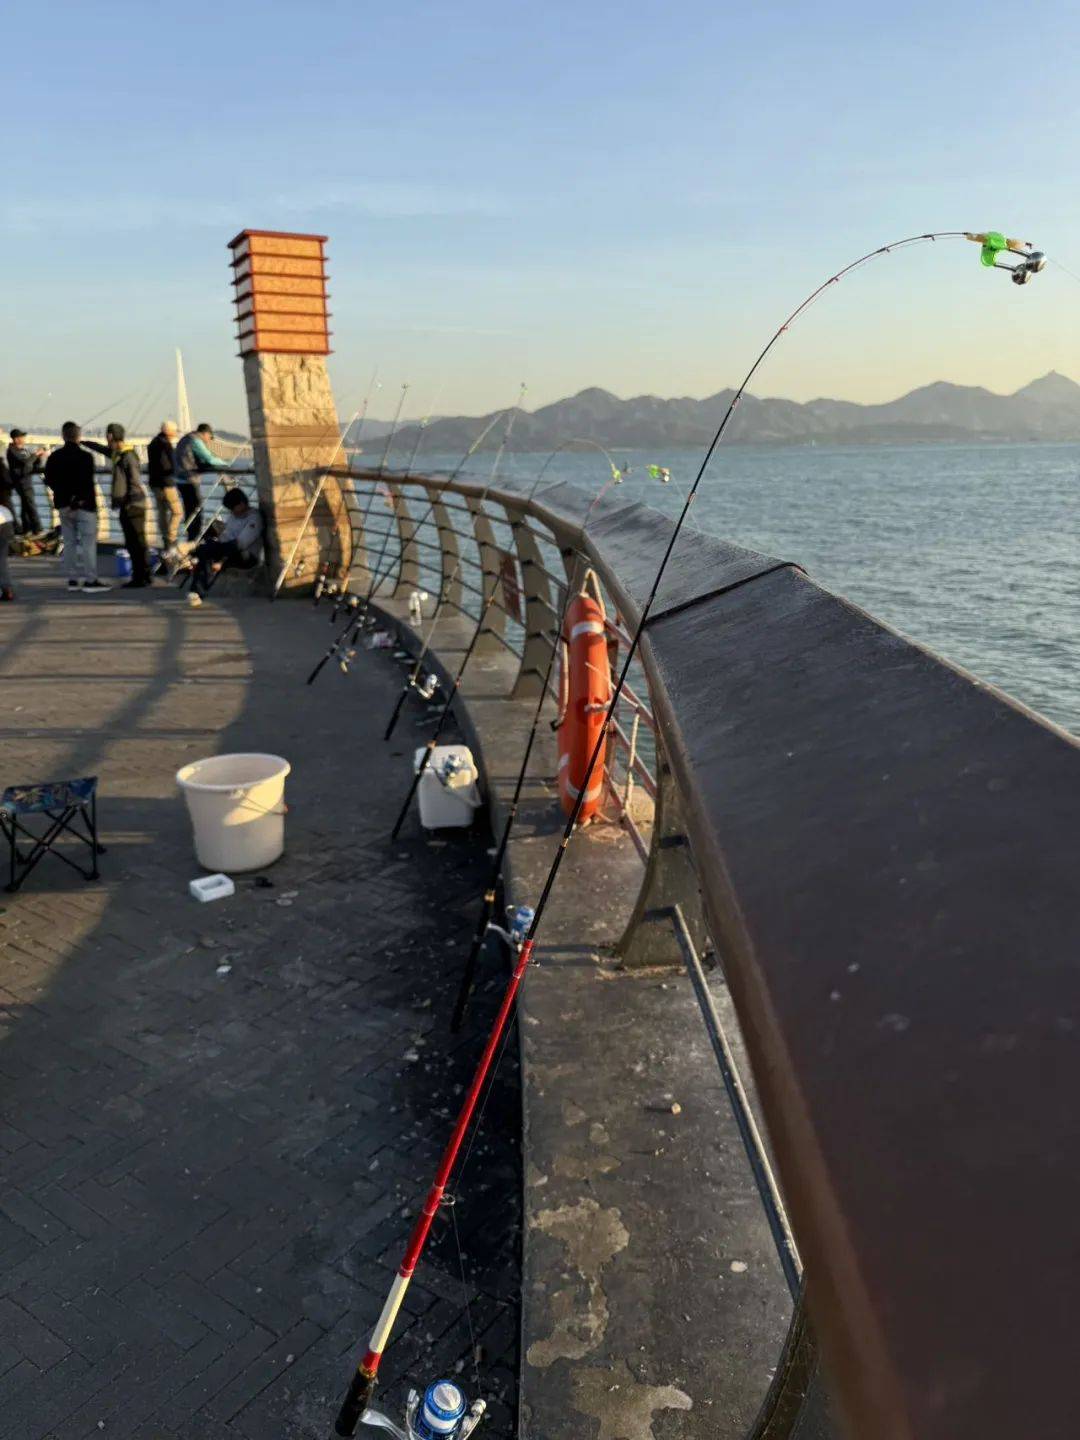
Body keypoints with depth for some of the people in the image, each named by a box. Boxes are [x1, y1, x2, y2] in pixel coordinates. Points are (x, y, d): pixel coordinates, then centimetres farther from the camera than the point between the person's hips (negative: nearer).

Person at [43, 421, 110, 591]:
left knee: (69, 542, 12)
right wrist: (81, 499, -11)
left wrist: (62, 493, 14)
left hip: (64, 506, 6)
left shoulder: (54, 457, 6)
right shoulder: (85, 456, -12)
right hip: (84, 506, -6)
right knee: (88, 542, -3)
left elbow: (49, 481, 10)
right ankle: (90, 580, -5)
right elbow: (88, 483, -18)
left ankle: (72, 579, 15)